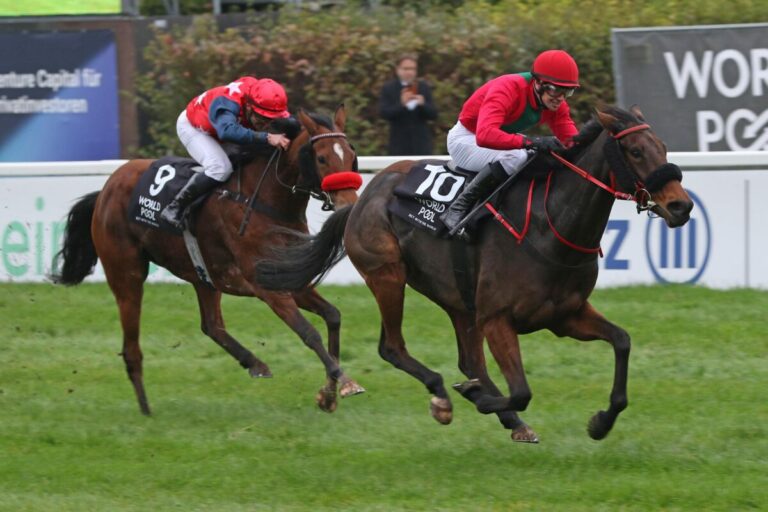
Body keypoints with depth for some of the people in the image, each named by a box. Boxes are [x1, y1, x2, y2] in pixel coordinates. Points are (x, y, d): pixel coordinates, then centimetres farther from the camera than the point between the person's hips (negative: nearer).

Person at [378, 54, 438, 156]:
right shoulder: (388, 89, 0)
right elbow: (383, 113, -11)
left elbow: (433, 114, 2)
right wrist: (401, 104, -28)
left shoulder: (424, 87, 5)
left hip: (421, 142, 1)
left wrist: (422, 104, -20)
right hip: (399, 142, -1)